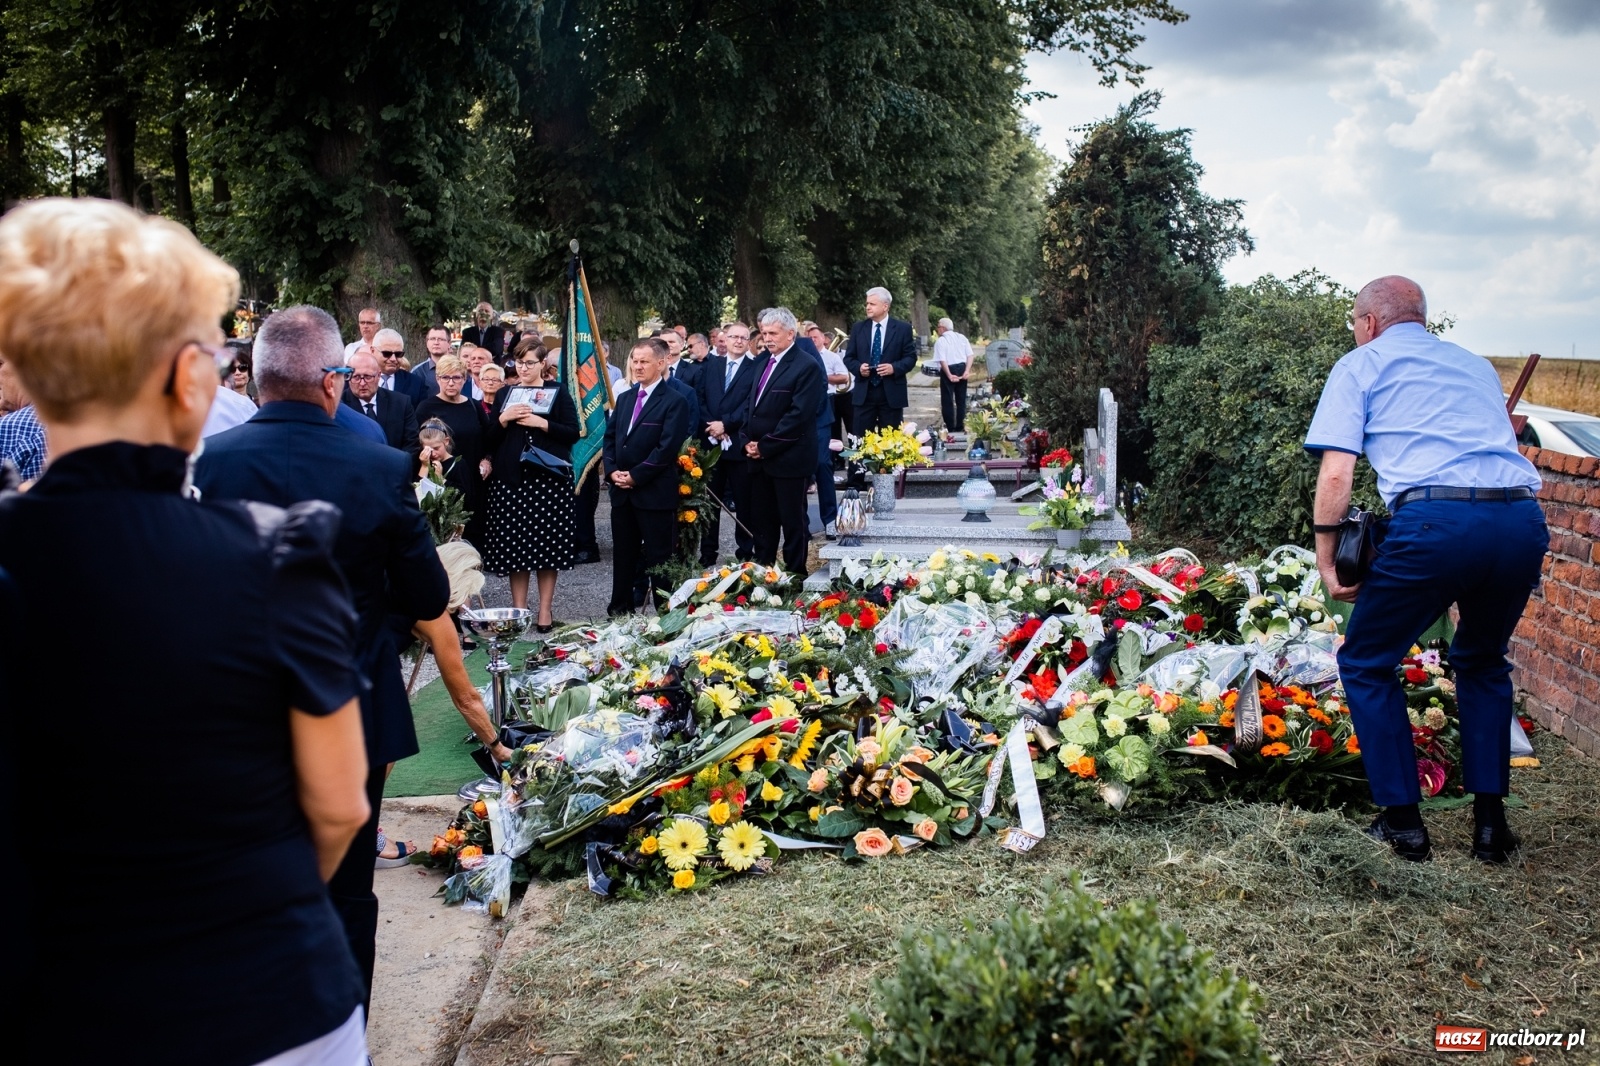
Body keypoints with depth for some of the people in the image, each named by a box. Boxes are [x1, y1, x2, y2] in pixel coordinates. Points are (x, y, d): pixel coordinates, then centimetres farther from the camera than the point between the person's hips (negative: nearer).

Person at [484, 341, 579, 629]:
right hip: (511, 479, 3)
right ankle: (518, 610, 9)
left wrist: (542, 423, -14)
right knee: (514, 546, 0)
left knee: (547, 545, -1)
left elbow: (573, 433, -3)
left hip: (549, 478, -3)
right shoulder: (505, 394, 14)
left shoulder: (558, 392, 5)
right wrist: (503, 420, -7)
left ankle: (545, 611, 7)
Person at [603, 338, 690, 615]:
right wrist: (612, 471, -2)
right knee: (623, 556, 14)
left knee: (659, 558, -1)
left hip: (656, 493, -6)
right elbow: (610, 438, 15)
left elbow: (667, 447, -15)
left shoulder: (675, 401, -7)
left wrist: (635, 476, -15)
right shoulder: (624, 399, 16)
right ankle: (620, 610, 23)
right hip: (622, 492, 7)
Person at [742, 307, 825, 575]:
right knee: (760, 520, 12)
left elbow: (798, 415, -18)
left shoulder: (807, 366, -11)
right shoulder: (765, 363, 15)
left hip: (788, 459, -8)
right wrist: (747, 441, 2)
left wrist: (765, 446, -16)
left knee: (792, 521, 2)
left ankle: (795, 574, 11)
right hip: (759, 459, 8)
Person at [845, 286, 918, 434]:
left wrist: (894, 367, -17)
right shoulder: (858, 328, 8)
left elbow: (911, 357, 1)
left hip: (892, 393, -2)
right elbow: (849, 357, 10)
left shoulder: (903, 328, 1)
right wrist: (858, 367, -12)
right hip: (864, 393, 2)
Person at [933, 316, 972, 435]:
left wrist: (949, 375, -18)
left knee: (947, 400, 3)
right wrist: (966, 371, -5)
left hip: (948, 370, -5)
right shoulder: (961, 338, 8)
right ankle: (960, 427, 19)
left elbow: (942, 361, -18)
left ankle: (951, 428, 2)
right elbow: (970, 356, 0)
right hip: (961, 369, 6)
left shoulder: (941, 341, -8)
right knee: (961, 399, 14)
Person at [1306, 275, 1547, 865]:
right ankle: (1490, 821, 24)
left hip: (1435, 518, -5)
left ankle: (1403, 820, 15)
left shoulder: (1361, 364, 15)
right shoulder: (1476, 365, 31)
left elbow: (1335, 474, 3)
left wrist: (1327, 561, 9)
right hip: (1523, 519, 6)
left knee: (1366, 664, 16)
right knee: (1483, 662, 29)